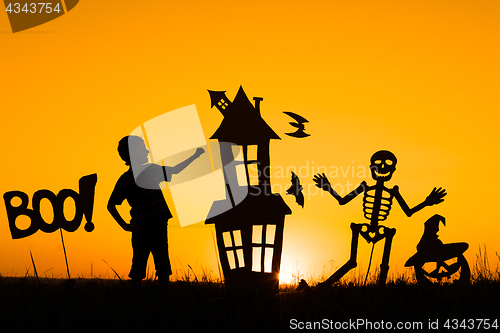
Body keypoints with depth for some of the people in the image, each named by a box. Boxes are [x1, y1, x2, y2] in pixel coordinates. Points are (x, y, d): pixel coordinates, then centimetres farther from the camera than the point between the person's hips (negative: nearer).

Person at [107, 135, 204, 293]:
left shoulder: (152, 169, 11)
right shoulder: (125, 179, -4)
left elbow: (174, 170, 27)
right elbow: (111, 206, -1)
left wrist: (194, 156, 26)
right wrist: (125, 226, -7)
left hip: (160, 227, 5)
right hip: (141, 230, -5)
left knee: (163, 268, 7)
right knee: (138, 269, 2)